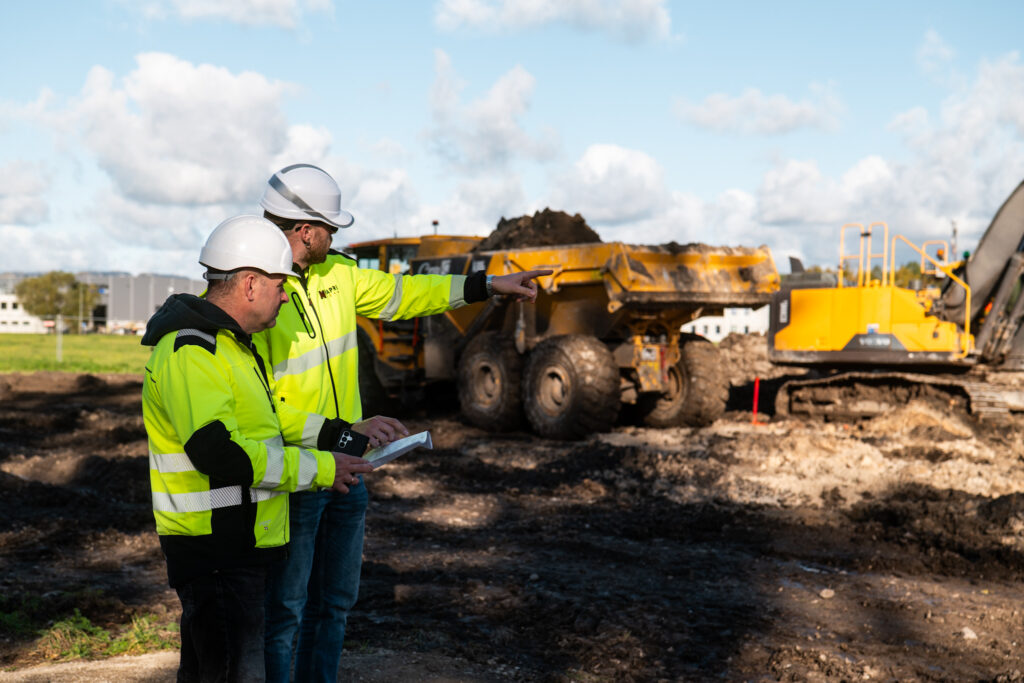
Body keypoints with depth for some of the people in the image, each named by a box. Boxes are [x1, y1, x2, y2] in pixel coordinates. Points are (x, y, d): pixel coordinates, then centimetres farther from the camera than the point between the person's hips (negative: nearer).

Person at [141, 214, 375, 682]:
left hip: (241, 543, 11)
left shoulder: (227, 341, 15)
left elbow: (265, 415, 27)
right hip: (214, 551, -11)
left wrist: (336, 436, 14)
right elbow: (219, 453, -29)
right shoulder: (189, 351, -20)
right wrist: (320, 468, -22)